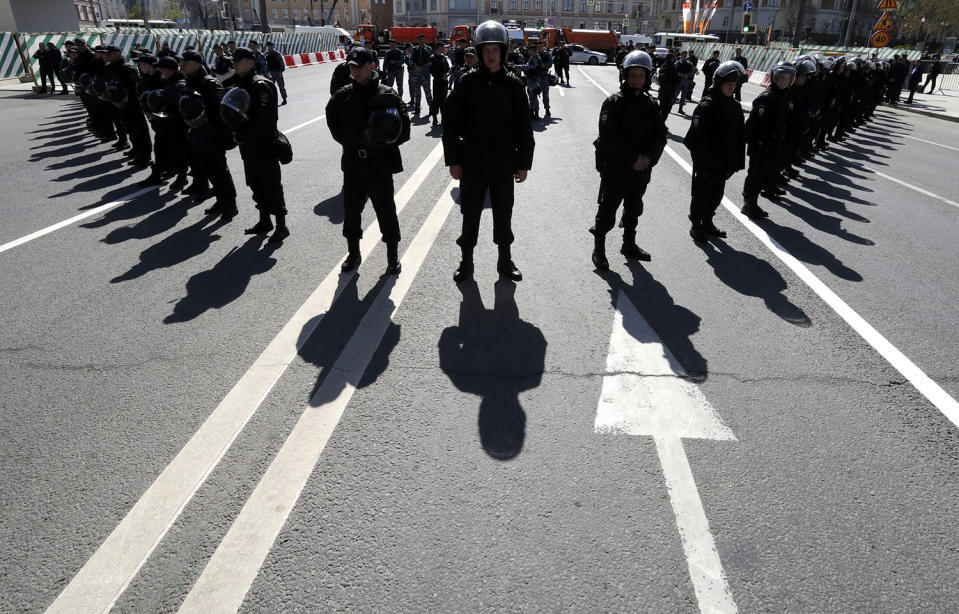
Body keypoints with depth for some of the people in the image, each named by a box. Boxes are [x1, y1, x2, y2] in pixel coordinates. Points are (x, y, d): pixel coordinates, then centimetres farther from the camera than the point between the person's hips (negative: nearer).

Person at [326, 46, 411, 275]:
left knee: (386, 210, 4)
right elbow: (333, 123, 14)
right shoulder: (342, 96, 4)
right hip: (352, 163, 4)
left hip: (380, 164, -3)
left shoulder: (387, 95, -4)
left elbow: (404, 130, -4)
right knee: (351, 209, 12)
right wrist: (349, 142, 3)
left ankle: (393, 256, 18)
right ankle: (353, 253, 29)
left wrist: (384, 142, -13)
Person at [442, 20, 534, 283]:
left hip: (503, 159, 1)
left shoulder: (513, 85, 1)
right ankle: (466, 261, 20)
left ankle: (505, 260, 25)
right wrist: (453, 160, -6)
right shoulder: (468, 82, -1)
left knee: (503, 212, 10)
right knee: (470, 212, 6)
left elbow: (524, 127, 4)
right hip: (472, 158, 0)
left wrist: (523, 163, 0)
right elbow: (451, 121, -1)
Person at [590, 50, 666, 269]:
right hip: (615, 169, -6)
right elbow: (608, 138, -20)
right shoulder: (614, 103, -10)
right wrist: (632, 159, -22)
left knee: (634, 209, 20)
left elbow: (660, 135, 4)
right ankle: (599, 249, 17)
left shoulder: (649, 105, 6)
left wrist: (648, 157, -15)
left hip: (641, 171, 6)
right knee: (607, 211, 2)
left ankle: (629, 244, 38)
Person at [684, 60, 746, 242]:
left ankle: (707, 222, 35)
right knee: (701, 195, 7)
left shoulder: (735, 106, 7)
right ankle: (696, 226, 23)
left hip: (724, 164, 7)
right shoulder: (707, 105, -16)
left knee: (716, 195, 18)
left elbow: (741, 136, 11)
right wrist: (701, 163, -23)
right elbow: (697, 137, -21)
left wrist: (738, 161, 7)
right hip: (706, 163, -7)